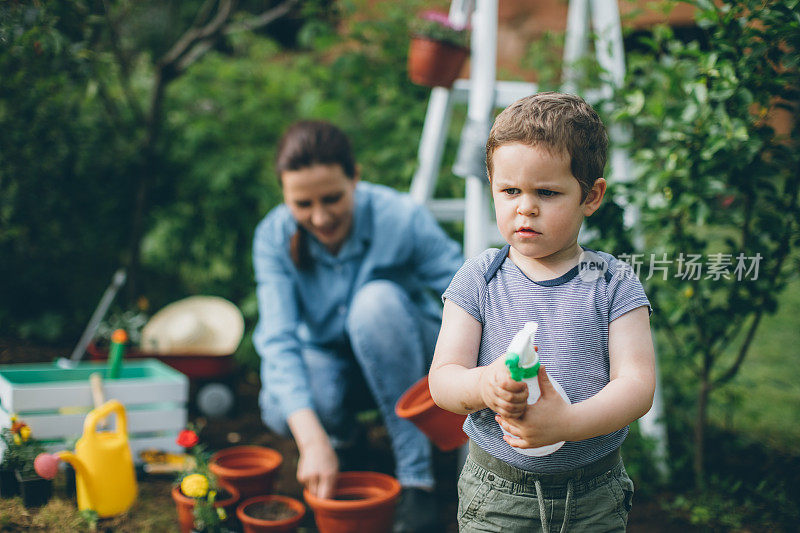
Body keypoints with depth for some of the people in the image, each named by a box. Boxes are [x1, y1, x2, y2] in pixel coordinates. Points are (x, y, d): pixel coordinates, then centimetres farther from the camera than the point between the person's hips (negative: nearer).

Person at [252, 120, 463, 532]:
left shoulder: (401, 217, -24)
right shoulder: (274, 236, -19)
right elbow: (279, 339, -28)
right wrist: (313, 439, -41)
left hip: (403, 353, -1)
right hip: (325, 354, 1)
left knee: (377, 299, -35)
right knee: (281, 412, -32)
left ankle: (416, 478, -26)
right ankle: (339, 433, 8)